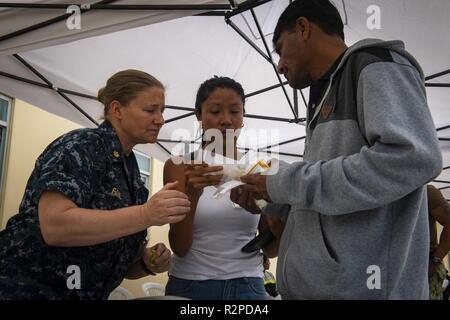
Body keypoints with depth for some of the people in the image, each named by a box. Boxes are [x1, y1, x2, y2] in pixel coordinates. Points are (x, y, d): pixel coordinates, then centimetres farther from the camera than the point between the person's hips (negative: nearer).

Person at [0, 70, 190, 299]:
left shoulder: (130, 169, 7)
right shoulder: (81, 146, -14)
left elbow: (116, 257, 12)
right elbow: (54, 226, -28)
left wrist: (148, 263, -8)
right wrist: (145, 214, -31)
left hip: (87, 294, 8)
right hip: (27, 289, -8)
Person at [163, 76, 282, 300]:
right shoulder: (179, 166, -4)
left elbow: (271, 247, 3)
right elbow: (179, 247, -11)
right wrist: (192, 195, -26)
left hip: (247, 285, 2)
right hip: (190, 284, -1)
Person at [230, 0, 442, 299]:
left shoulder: (375, 64, -5)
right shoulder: (328, 95, 19)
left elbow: (413, 157, -22)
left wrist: (284, 185, -16)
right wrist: (268, 197, 13)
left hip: (356, 284, -8)